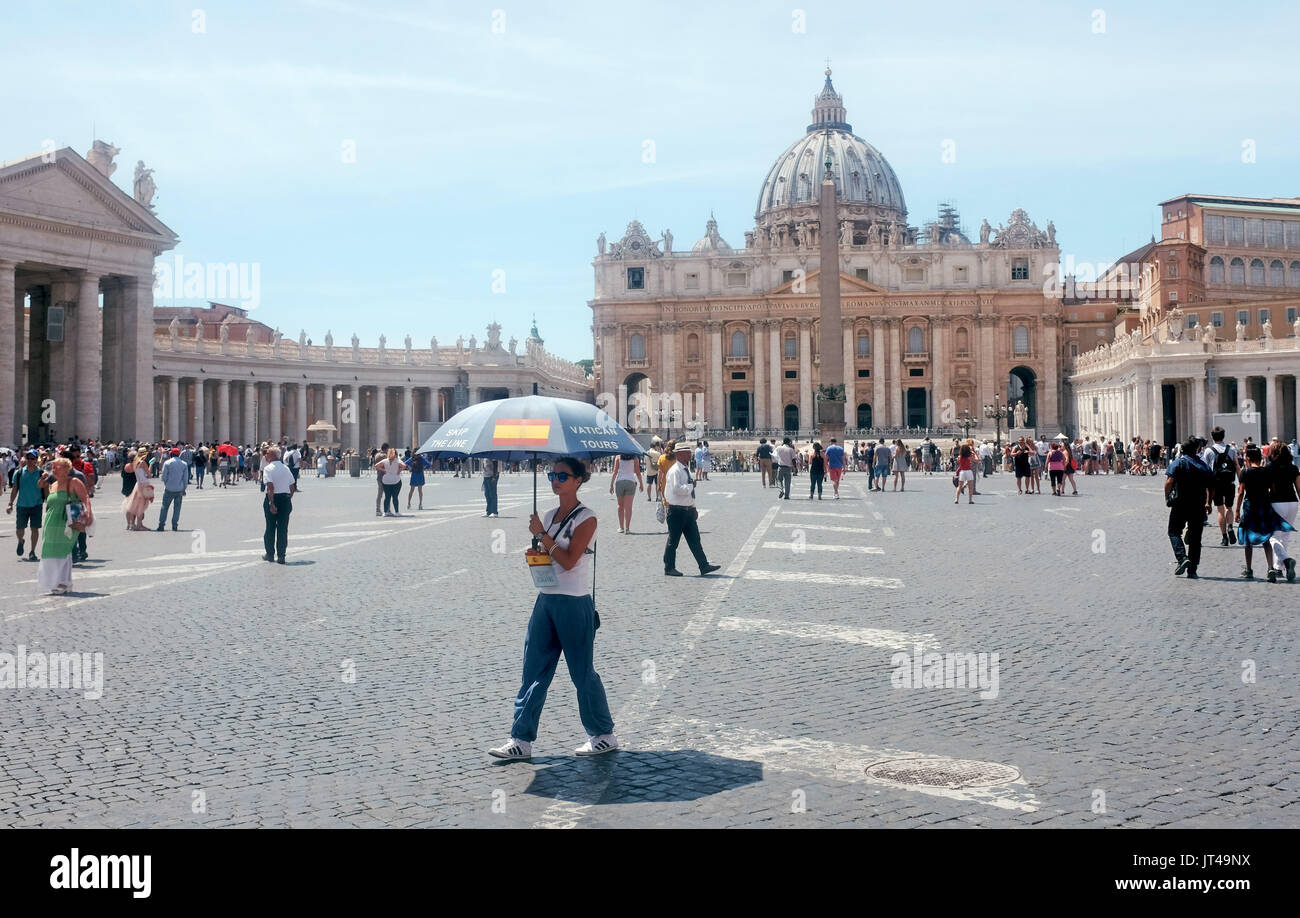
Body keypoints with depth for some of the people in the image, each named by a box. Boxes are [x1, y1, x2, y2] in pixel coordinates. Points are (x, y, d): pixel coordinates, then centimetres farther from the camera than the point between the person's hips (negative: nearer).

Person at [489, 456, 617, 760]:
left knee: (583, 673, 3)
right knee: (533, 672, 6)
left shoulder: (586, 519, -11)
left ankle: (604, 735, 18)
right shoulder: (550, 516, 11)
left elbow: (568, 561, -19)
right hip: (546, 599, 7)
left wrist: (541, 534, -17)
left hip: (574, 603, -7)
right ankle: (521, 739, 10)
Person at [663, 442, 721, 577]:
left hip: (688, 510, 9)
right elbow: (677, 489, -28)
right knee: (673, 540, 2)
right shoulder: (675, 471, -15)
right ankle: (669, 568, 11)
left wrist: (693, 508, 22)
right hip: (677, 511, -9)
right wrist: (691, 486, -15)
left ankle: (704, 566, 7)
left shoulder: (686, 470, 14)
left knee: (694, 540, 7)